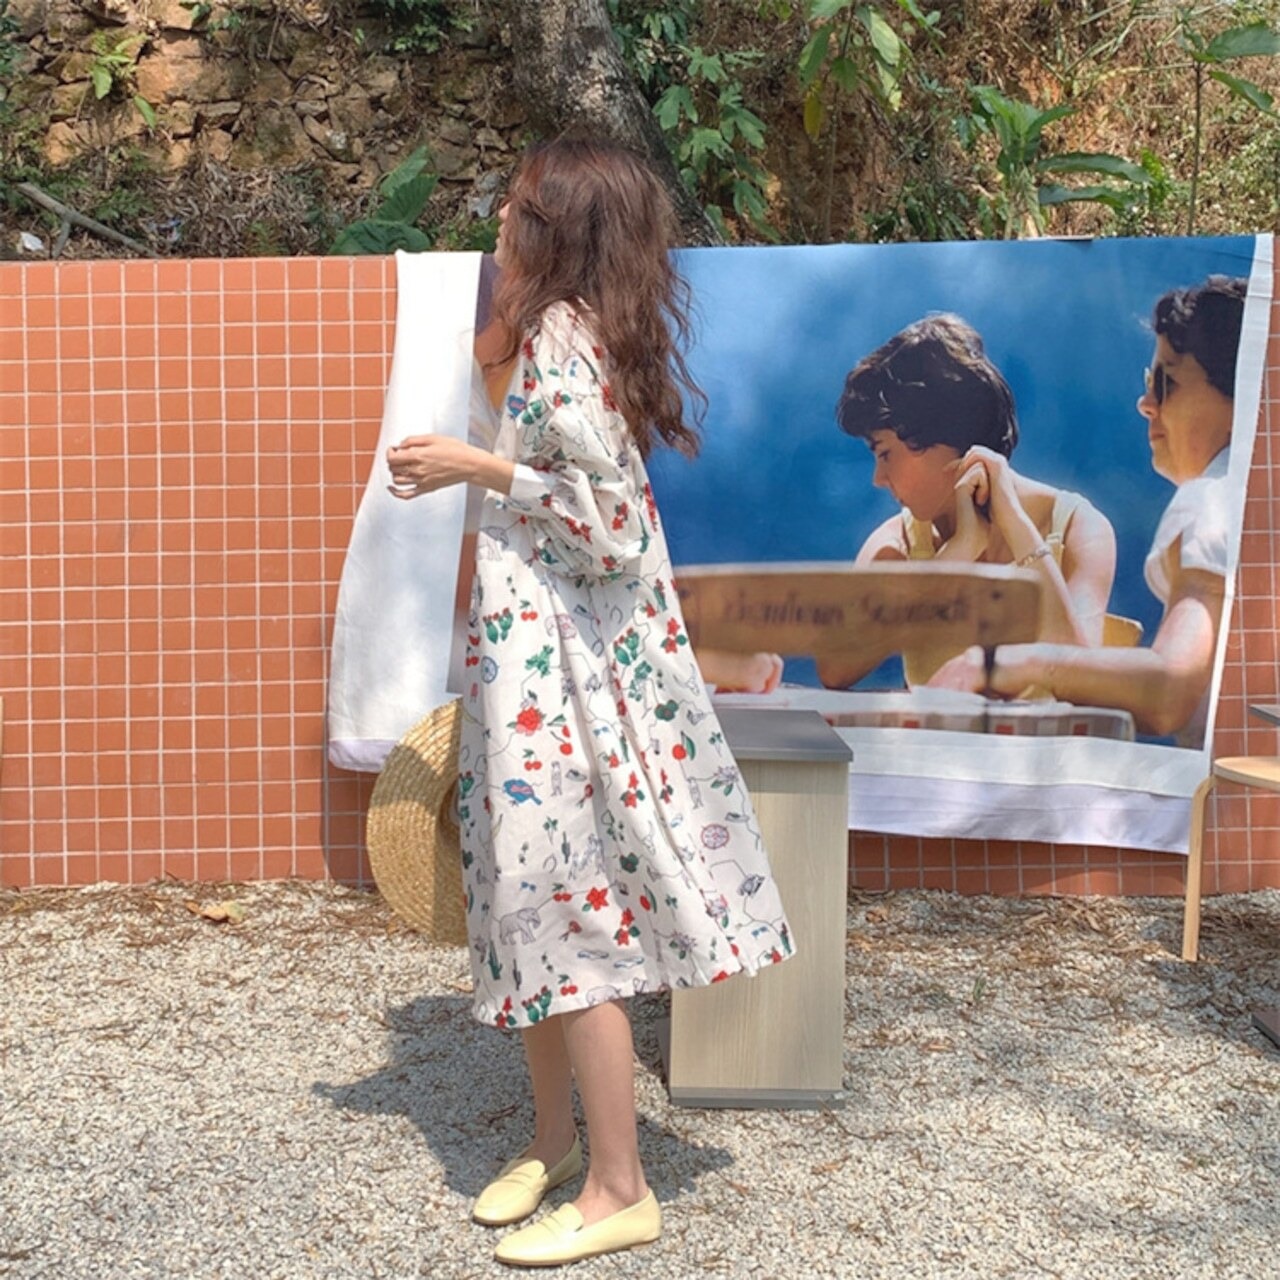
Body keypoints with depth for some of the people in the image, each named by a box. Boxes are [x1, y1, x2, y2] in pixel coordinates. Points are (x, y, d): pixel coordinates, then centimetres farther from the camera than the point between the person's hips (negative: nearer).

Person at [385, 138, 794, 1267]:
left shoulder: (564, 337, -15)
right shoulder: (566, 336, 15)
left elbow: (612, 520, -21)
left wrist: (478, 467, -17)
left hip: (564, 674, -10)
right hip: (541, 667, 10)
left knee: (567, 913, -3)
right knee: (536, 904, 15)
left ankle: (620, 1189, 10)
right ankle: (553, 1142, 30)